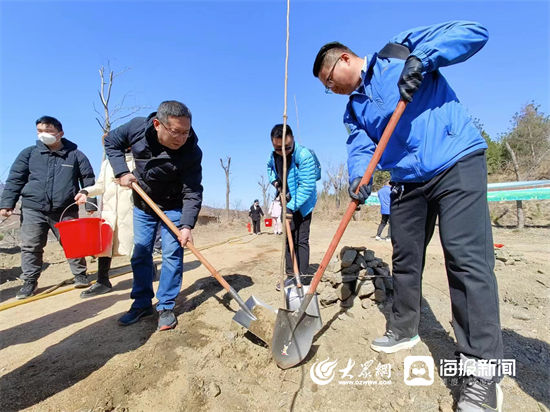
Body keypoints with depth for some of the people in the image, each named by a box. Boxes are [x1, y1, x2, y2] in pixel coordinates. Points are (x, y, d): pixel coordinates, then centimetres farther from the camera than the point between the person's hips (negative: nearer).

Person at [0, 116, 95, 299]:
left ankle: (80, 275, 17)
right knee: (30, 246, 7)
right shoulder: (29, 153, 7)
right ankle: (30, 281, 21)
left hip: (66, 210, -2)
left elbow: (88, 180, 5)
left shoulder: (75, 154, 4)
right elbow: (15, 179, 8)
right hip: (33, 209, 2)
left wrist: (90, 204, 0)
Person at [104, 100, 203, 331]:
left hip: (173, 207, -3)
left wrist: (187, 225, -38)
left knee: (172, 255, -6)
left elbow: (192, 193, -27)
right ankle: (142, 304, 24)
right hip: (142, 205, 4)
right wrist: (122, 172, -12)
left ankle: (166, 307, 10)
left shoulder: (191, 152, -28)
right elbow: (111, 142, 2)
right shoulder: (137, 127, -18)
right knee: (140, 254, 9)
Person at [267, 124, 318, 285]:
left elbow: (307, 186, -28)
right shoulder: (273, 155, -3)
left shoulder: (304, 155, -25)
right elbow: (270, 167, 21)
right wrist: (274, 181, 2)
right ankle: (290, 274, 24)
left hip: (302, 204, -7)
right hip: (287, 203, 7)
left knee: (301, 240, -7)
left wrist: (292, 206, -32)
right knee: (288, 238, 12)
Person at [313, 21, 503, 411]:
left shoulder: (399, 51, 4)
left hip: (457, 162, -6)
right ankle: (404, 329, 29)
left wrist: (424, 58, -17)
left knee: (467, 258, -13)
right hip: (408, 182, 6)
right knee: (405, 259, 10)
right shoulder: (353, 109, 15)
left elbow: (473, 31, -1)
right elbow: (361, 148, 1)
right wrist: (358, 176, -20)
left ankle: (482, 366, -1)